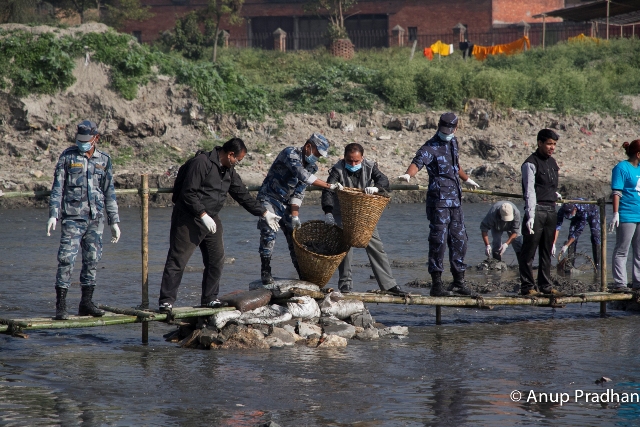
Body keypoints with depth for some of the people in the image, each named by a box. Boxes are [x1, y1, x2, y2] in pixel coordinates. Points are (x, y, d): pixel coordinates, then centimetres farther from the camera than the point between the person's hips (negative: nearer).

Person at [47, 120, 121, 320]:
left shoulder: (104, 160, 9)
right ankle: (61, 305, -8)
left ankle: (86, 303, 16)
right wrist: (53, 214, -10)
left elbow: (109, 192, 15)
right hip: (72, 217, -4)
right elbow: (57, 188, 0)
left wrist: (114, 221, 13)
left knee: (92, 260, 6)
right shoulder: (68, 157, 1)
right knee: (66, 259, -9)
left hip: (96, 219, 4)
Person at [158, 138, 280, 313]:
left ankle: (209, 299, 17)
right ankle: (166, 301, -9)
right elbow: (188, 193, -21)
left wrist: (264, 213, 17)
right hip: (189, 218, -9)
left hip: (211, 220, 9)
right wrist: (203, 216, -25)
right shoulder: (201, 163, -17)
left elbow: (243, 195, 19)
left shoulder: (229, 171, 11)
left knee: (216, 260, 8)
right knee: (177, 260, -8)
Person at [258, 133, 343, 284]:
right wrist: (329, 186, -41)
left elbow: (298, 193, 1)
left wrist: (294, 215, -11)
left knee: (295, 236, 4)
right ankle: (265, 272, -9)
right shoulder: (290, 153, -21)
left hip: (286, 204, 7)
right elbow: (302, 175, -37)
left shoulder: (311, 167, 2)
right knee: (268, 233, -17)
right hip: (269, 198, -7)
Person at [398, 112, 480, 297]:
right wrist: (408, 174, -48)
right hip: (439, 200, -7)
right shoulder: (431, 147, -9)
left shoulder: (453, 142, 14)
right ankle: (436, 283, -6)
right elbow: (418, 161, -27)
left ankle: (459, 280, 21)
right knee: (438, 240, -8)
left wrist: (467, 180, 47)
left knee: (459, 240, 11)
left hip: (455, 200, 7)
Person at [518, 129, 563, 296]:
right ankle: (527, 286, -2)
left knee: (547, 250, 12)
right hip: (537, 209, -8)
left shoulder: (552, 162, 15)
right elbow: (530, 191, -15)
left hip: (551, 210, 8)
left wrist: (555, 194, 14)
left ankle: (545, 285, 17)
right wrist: (530, 216, -21)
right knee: (529, 250, -5)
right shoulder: (531, 163, -9)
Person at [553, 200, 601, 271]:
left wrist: (566, 245, -42)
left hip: (592, 213, -4)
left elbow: (579, 230, -42)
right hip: (577, 216, 4)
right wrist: (553, 244, -50)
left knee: (595, 237, -17)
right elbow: (557, 226, -39)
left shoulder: (583, 210, -46)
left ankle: (597, 264, -13)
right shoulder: (562, 211, -35)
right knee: (571, 235, -15)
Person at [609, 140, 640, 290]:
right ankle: (620, 283, -4)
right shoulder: (622, 168, -9)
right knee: (621, 251, -3)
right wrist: (615, 214, -20)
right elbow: (617, 193, -14)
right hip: (627, 216, -8)